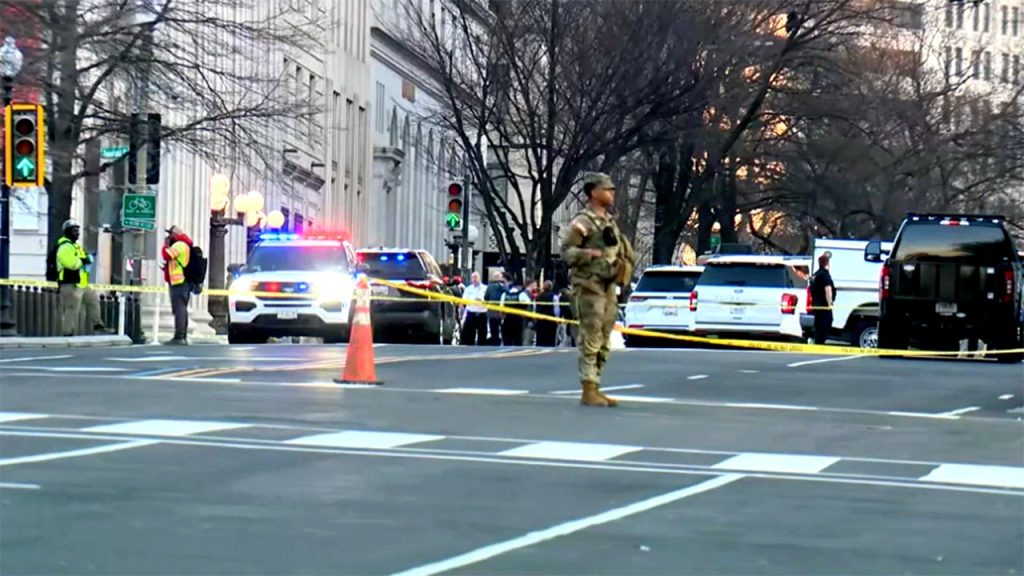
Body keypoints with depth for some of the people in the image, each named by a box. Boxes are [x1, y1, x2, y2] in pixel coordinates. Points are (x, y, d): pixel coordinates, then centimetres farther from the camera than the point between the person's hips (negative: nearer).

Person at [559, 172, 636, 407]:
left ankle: (595, 389, 16)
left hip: (609, 288, 9)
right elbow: (566, 251, -14)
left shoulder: (611, 223, 17)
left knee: (604, 344, 11)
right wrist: (591, 254, -24)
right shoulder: (582, 222, -9)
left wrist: (625, 261, 8)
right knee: (591, 341, -9)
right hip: (589, 288, -9)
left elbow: (624, 249, 27)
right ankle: (588, 391, -6)